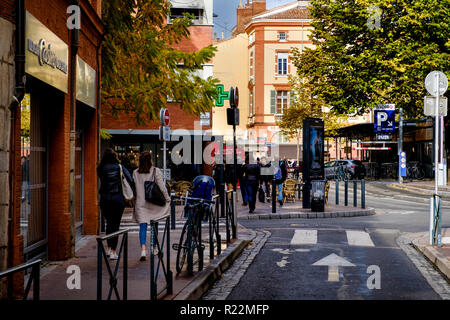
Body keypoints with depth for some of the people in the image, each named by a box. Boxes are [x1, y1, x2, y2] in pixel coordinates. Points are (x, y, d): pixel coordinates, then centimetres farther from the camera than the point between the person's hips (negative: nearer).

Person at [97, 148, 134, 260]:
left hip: (104, 199, 1)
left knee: (109, 222, 19)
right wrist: (135, 194, -1)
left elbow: (102, 181, 4)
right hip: (118, 198, -1)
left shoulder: (100, 168, 1)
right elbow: (130, 181, -6)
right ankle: (113, 252, -1)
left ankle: (108, 248, 22)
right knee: (116, 224, 3)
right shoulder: (120, 167, 0)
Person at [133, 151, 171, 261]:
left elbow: (134, 188, 7)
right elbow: (162, 187, -7)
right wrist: (167, 198, 5)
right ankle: (154, 248, 24)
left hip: (140, 203, 1)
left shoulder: (135, 173, 2)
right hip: (153, 203, -1)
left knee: (143, 226, -3)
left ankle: (143, 249, -19)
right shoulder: (156, 171, -7)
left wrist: (134, 200, 20)